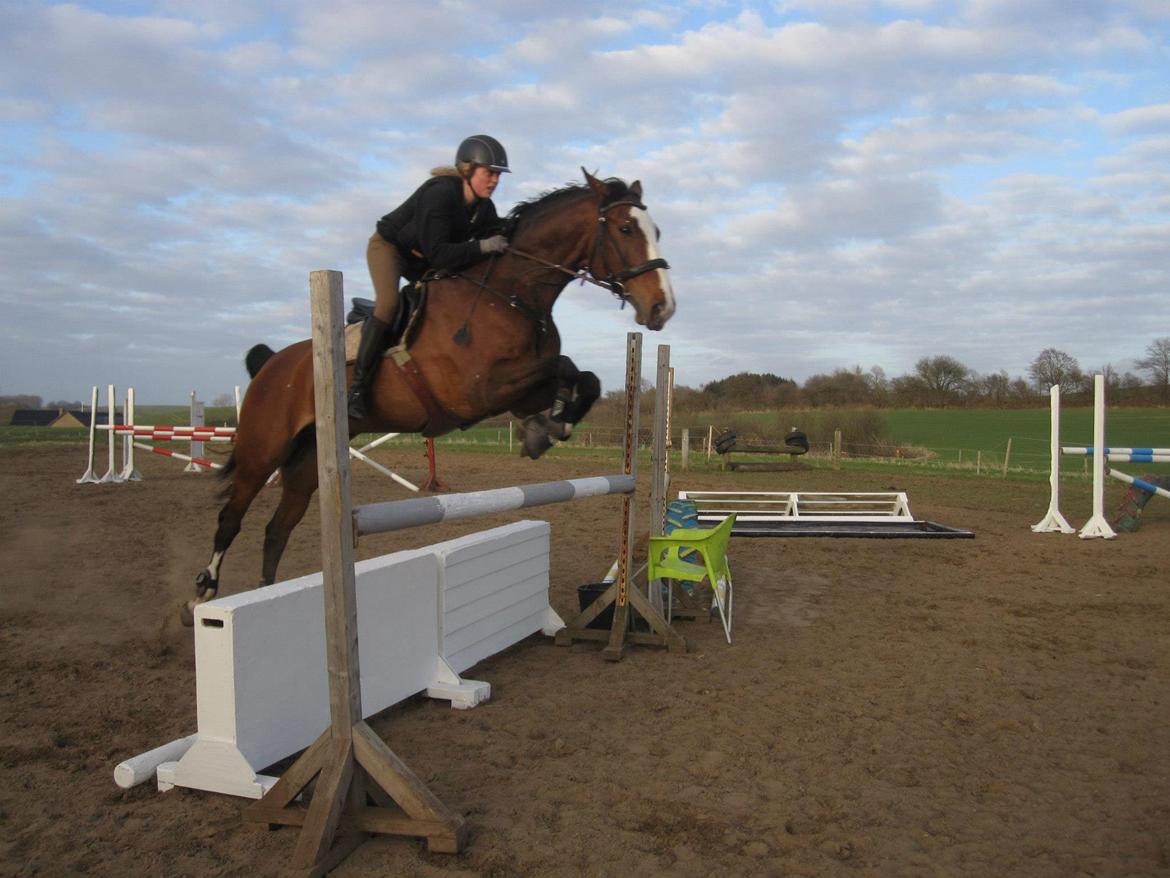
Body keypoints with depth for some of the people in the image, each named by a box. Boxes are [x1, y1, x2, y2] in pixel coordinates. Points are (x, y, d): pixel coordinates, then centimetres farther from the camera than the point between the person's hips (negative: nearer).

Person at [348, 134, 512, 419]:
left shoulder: (485, 209, -9)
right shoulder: (440, 194, -33)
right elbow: (437, 255, -38)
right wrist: (481, 247, -42)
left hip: (420, 258, 9)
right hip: (388, 246, -8)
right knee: (388, 302, -28)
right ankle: (358, 387, -26)